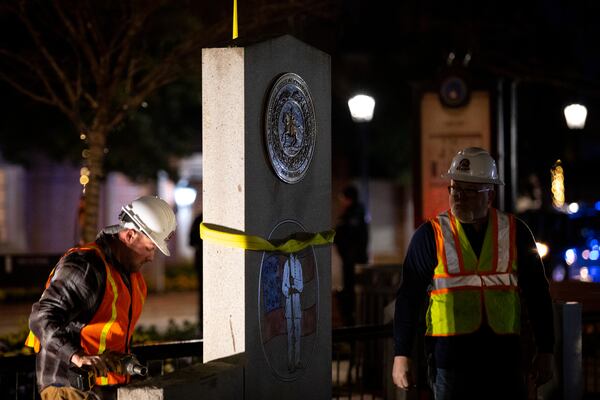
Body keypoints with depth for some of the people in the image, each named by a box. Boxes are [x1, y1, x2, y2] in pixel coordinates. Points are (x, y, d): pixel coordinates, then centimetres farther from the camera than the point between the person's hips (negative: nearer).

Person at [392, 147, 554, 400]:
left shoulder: (515, 233, 8)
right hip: (449, 355, -2)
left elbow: (537, 294, 12)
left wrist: (545, 352, 9)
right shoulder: (431, 235, 2)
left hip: (504, 356, 2)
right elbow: (408, 297, 3)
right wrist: (401, 355, -1)